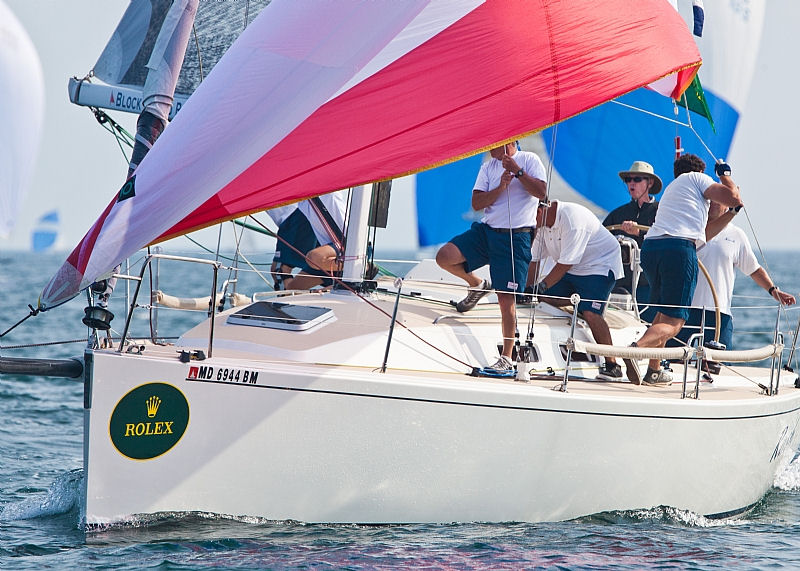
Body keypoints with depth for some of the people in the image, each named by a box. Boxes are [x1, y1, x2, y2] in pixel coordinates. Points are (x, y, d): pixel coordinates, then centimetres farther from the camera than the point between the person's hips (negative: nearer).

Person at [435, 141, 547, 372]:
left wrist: (518, 171, -18)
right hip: (486, 230, 5)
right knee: (444, 257, -16)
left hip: (516, 238, -5)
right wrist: (501, 187, -11)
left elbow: (541, 192, -13)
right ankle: (477, 285, 13)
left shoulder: (529, 160, 1)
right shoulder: (488, 167, 12)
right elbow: (476, 203, 2)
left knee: (506, 298, -6)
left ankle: (506, 358, 3)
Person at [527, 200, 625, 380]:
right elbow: (534, 260, 3)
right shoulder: (541, 224, -1)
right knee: (543, 299, -7)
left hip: (600, 266, -9)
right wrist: (528, 290, -6)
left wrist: (541, 286, -28)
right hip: (572, 270, 9)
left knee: (590, 313, -24)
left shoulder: (571, 220, -29)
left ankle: (612, 365, -18)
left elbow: (565, 264, -29)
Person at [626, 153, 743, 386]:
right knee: (673, 322, -9)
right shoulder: (696, 179, 15)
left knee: (663, 311, 25)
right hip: (679, 247, -7)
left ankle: (654, 371, 17)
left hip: (650, 246, 7)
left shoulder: (670, 190, 36)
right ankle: (636, 348, -36)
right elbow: (733, 199, 3)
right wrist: (725, 174, 22)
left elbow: (702, 235, 39)